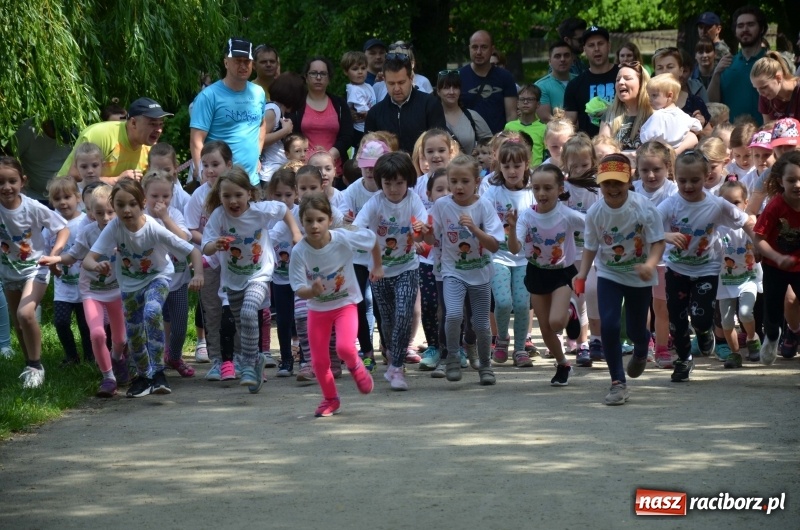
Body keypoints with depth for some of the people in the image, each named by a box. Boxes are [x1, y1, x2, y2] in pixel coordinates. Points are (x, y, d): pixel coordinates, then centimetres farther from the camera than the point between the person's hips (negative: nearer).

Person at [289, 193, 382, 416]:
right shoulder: (299, 251, -24)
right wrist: (312, 291, -46)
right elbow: (299, 290, -23)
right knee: (319, 359, 6)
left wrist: (378, 266, 9)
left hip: (345, 303, -1)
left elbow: (372, 238, -4)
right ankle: (330, 399, 31)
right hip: (317, 308, 2)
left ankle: (355, 366, 13)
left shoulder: (344, 239, -24)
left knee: (345, 347, -23)